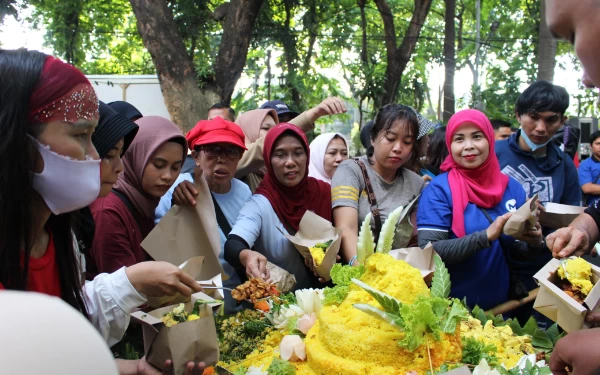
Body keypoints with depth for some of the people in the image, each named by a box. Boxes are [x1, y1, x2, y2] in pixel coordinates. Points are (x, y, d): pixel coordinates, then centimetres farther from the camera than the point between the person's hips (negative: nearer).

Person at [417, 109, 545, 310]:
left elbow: (519, 250, 8)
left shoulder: (512, 187, -1)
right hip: (452, 307, -4)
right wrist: (487, 236, -28)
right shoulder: (439, 189, -13)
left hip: (501, 305, 4)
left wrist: (534, 243, -13)